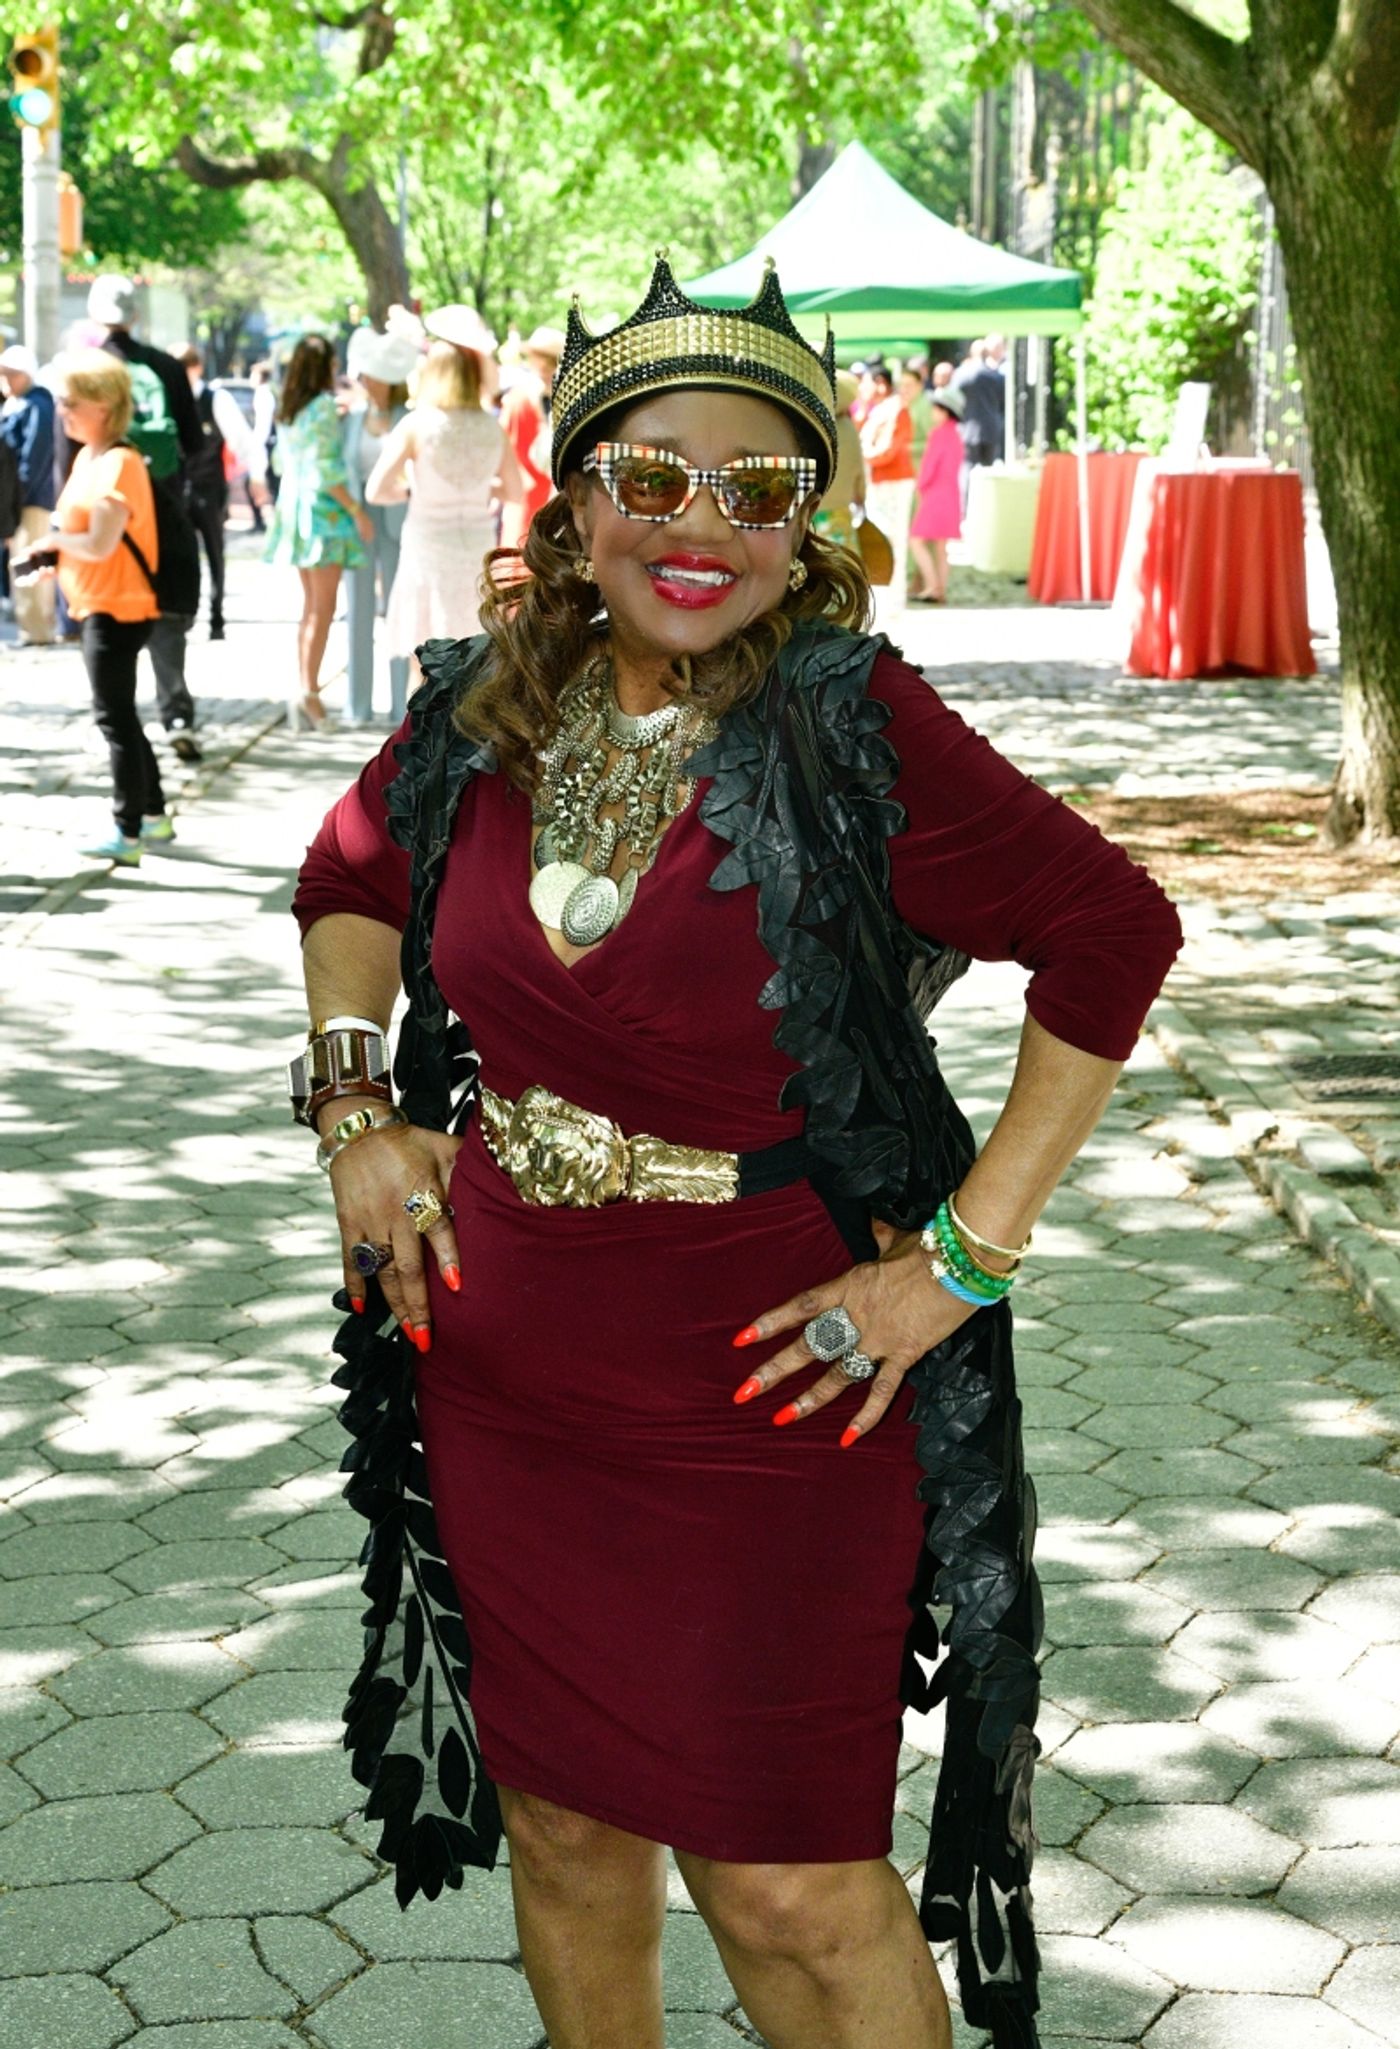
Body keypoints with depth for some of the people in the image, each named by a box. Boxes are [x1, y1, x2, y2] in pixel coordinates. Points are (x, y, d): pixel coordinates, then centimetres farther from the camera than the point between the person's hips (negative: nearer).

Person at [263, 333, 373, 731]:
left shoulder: (286, 411, 11)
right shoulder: (323, 406, -12)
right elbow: (325, 469, -17)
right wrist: (357, 510, -15)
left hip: (293, 504, 8)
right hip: (323, 508, -8)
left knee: (311, 605, 14)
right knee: (323, 607, -8)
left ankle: (304, 690, 13)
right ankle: (308, 691, -16)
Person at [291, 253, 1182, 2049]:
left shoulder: (852, 730, -16)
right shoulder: (479, 716, -1)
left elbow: (1113, 930, -15)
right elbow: (353, 875, 19)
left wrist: (962, 1256, -15)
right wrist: (354, 1109, 5)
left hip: (765, 1392, -5)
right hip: (500, 1382, 5)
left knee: (783, 1885, 3)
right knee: (561, 1822, 19)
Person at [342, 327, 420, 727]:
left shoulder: (409, 420, -4)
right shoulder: (352, 418, 8)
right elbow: (341, 468, 10)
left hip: (396, 524, -3)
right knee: (359, 611, 4)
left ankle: (402, 704, 5)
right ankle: (358, 705, 9)